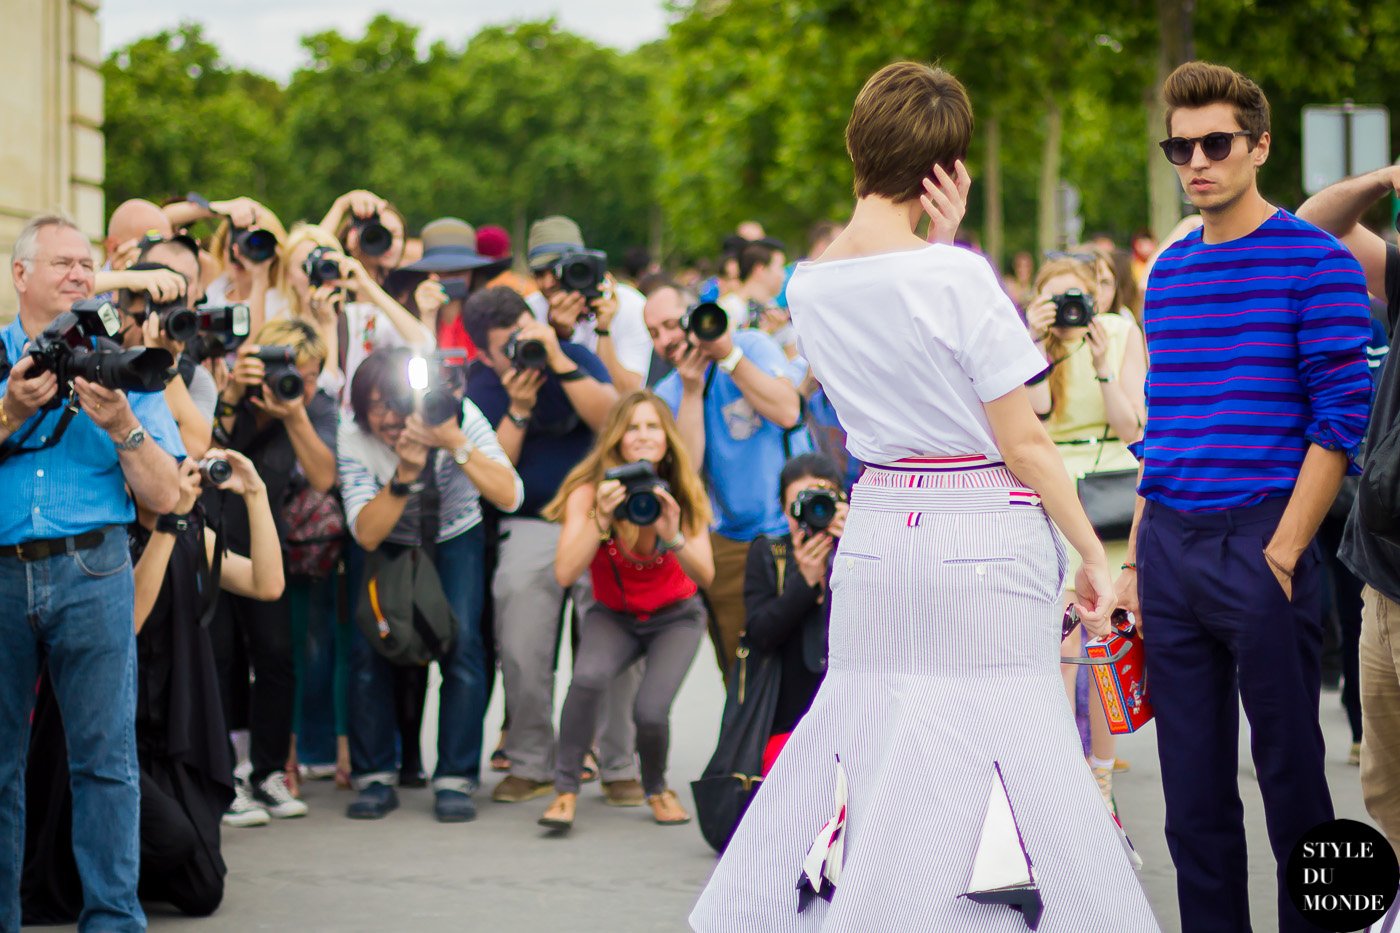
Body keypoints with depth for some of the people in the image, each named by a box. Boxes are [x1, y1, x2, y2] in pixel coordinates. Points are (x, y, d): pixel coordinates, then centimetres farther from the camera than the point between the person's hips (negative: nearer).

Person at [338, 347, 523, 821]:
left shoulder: (460, 417, -26)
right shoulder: (354, 438, -23)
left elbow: (509, 497, -34)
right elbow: (366, 535, -29)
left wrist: (456, 444, -44)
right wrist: (405, 472, -41)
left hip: (455, 539, -1)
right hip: (391, 546, 1)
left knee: (461, 639, -21)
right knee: (367, 643, -18)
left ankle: (456, 779, -12)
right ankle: (375, 777, -4)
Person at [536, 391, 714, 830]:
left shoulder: (683, 494, -13)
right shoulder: (590, 490, -19)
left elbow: (705, 575, -23)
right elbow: (565, 574, -30)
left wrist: (673, 535, -40)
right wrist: (601, 518, -41)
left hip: (675, 616, 1)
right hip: (613, 616, -1)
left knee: (651, 710, -22)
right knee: (589, 678, -33)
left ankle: (656, 788, 11)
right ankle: (565, 790, -16)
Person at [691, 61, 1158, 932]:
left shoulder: (809, 286, 5)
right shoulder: (957, 276, -14)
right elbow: (1024, 443, -11)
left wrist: (937, 241, 9)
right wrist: (1094, 555, -1)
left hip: (877, 534, 6)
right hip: (987, 544, -6)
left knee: (867, 733, 13)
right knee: (1004, 759, -2)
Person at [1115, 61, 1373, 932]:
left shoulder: (1318, 264, -5)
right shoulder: (1168, 271, 13)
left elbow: (1341, 422, -9)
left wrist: (1282, 554, -15)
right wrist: (1135, 558, 13)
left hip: (1261, 543, -5)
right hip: (1169, 550, 5)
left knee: (1291, 776, 2)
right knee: (1193, 789, 9)